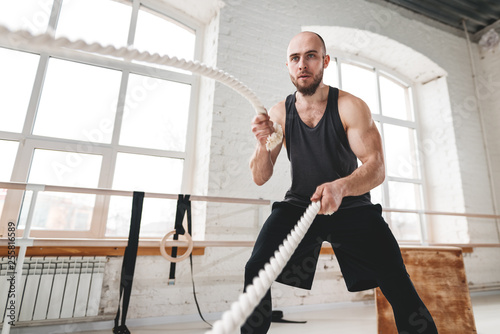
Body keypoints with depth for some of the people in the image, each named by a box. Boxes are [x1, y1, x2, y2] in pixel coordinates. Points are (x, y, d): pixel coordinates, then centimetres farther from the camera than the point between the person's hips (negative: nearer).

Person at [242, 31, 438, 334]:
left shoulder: (350, 107, -9)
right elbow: (260, 178, -4)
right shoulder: (279, 113, -3)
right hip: (298, 205, 1)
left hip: (351, 206, 0)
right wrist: (262, 145, -25)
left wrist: (340, 187, -37)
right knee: (256, 270, -14)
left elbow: (377, 167, -16)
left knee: (399, 284, -12)